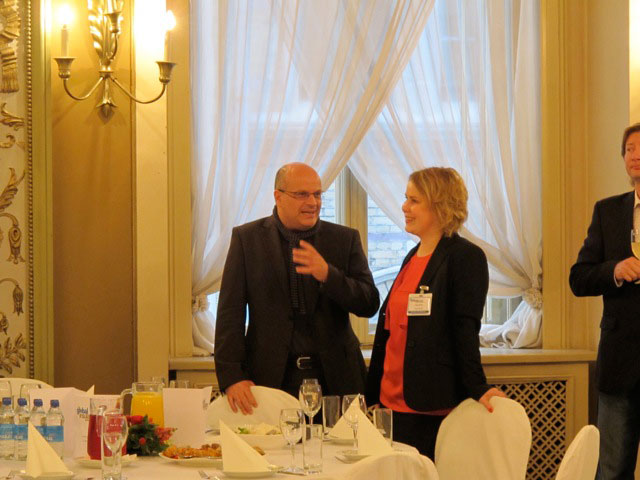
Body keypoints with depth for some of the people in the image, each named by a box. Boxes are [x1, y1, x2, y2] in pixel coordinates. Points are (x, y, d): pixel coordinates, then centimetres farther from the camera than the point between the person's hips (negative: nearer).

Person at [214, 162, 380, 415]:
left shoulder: (345, 239, 8)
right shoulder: (247, 238, 5)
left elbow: (369, 304, 1)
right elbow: (230, 312, 1)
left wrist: (327, 274, -17)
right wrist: (231, 377, -9)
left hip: (335, 381, 1)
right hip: (271, 379, -1)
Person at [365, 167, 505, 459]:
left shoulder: (465, 257, -7)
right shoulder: (413, 257, 17)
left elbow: (465, 330, -13)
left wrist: (478, 389, -19)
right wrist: (372, 394, 19)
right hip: (393, 400, 8)